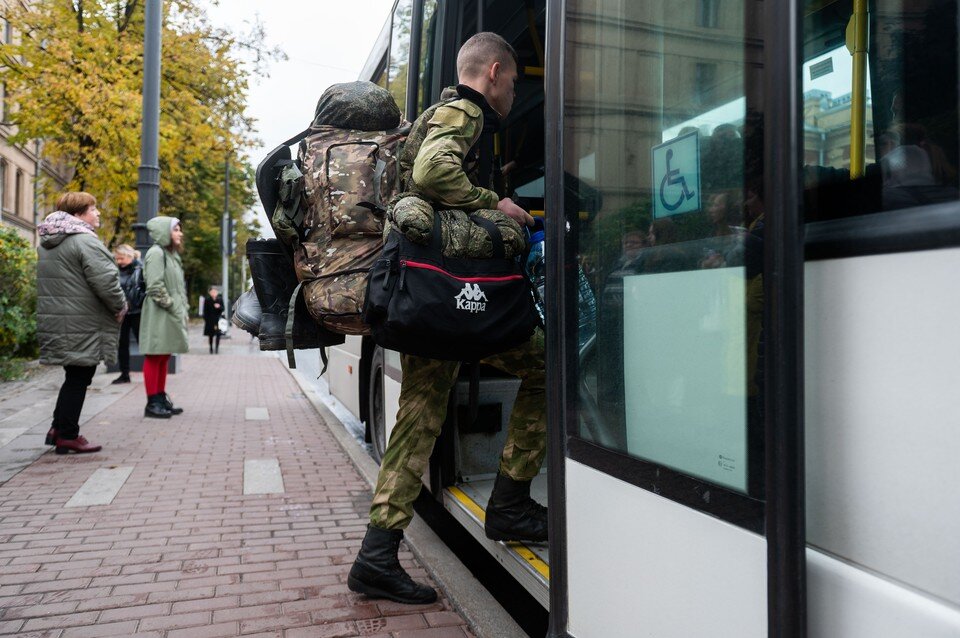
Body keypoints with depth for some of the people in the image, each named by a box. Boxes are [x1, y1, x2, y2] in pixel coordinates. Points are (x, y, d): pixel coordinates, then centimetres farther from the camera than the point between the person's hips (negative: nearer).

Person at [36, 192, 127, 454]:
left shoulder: (47, 243, 16)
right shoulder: (85, 241, -15)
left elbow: (52, 283, 21)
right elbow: (106, 281, -23)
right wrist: (120, 307, -8)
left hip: (54, 320, 9)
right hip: (81, 325, -9)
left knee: (74, 376, 19)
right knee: (78, 378, 1)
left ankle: (58, 427, 23)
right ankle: (68, 435, 8)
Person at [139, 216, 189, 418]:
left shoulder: (171, 254, 19)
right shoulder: (156, 253, -10)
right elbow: (155, 287, -18)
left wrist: (182, 309, 11)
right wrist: (173, 307, -15)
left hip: (171, 316, 9)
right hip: (159, 315, -9)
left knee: (164, 358, 12)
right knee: (154, 358, -4)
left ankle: (161, 398, 18)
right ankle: (152, 403, -1)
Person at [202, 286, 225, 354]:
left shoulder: (220, 300, 4)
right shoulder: (207, 300, 1)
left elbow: (223, 309, 4)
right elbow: (205, 311, 1)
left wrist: (219, 307, -17)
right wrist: (205, 320, -5)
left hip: (218, 320, 1)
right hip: (210, 320, -1)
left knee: (218, 334, -4)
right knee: (211, 335, 5)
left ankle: (217, 348, 3)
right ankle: (211, 348, 15)